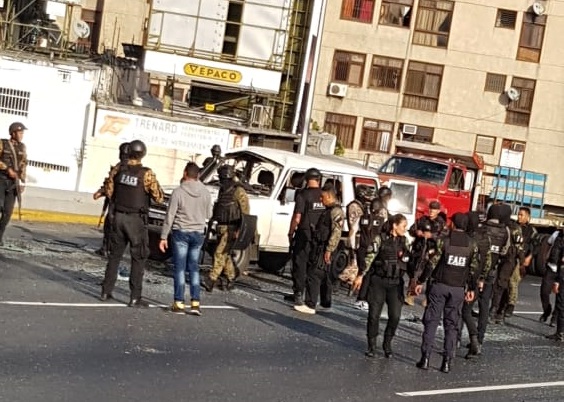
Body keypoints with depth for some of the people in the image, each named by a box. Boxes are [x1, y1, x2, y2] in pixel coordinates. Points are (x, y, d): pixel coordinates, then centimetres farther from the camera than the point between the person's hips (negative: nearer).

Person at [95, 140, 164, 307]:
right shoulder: (146, 174, -14)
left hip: (119, 217, 4)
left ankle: (106, 291, 19)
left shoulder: (118, 168, -2)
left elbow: (109, 191, 7)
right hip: (136, 220, -4)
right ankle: (135, 297, 1)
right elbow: (159, 198, -11)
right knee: (138, 258, 3)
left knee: (115, 254, 16)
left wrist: (100, 192, 29)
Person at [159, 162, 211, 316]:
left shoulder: (178, 192, -12)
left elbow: (170, 216, -10)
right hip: (198, 233, 4)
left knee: (180, 268, 1)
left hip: (181, 232, -3)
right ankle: (195, 303, 6)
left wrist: (163, 237, -4)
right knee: (194, 268, 11)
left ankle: (179, 303, -1)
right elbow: (208, 215, 8)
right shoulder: (206, 193, -1)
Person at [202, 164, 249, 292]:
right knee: (225, 254, 12)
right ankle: (231, 280, 23)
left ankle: (211, 280, -20)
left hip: (231, 229, -8)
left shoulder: (238, 191, -11)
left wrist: (240, 231, -18)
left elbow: (245, 211, -14)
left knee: (220, 253, -15)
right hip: (221, 228, 8)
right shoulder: (222, 191, 13)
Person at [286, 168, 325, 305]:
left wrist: (290, 233, -1)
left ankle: (298, 294, 3)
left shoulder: (303, 195, -11)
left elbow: (297, 218, -13)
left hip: (304, 234, -4)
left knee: (300, 264, 3)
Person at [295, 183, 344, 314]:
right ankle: (325, 303, 28)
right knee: (324, 276, 18)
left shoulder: (336, 211, -15)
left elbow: (336, 233, -22)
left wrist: (329, 250, -24)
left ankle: (310, 305, -12)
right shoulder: (329, 210, 16)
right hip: (319, 247, 10)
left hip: (324, 249, -10)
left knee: (314, 275, -11)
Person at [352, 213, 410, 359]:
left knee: (395, 315, -5)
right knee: (374, 314, -1)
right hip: (378, 281, -3)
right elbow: (370, 258, -4)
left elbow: (409, 261, 13)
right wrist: (361, 275, -7)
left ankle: (387, 343, 15)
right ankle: (371, 345, 14)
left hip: (395, 283, 3)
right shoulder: (380, 239, -4)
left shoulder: (404, 241, 7)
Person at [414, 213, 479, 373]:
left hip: (439, 285, -2)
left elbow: (432, 263, -8)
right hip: (458, 289, 2)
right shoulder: (472, 244, 2)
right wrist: (471, 288, 14)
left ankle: (425, 358, -1)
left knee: (431, 321, 4)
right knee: (452, 324, 8)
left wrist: (421, 281, -2)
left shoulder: (443, 241, -6)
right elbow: (473, 269, 4)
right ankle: (447, 361, 5)